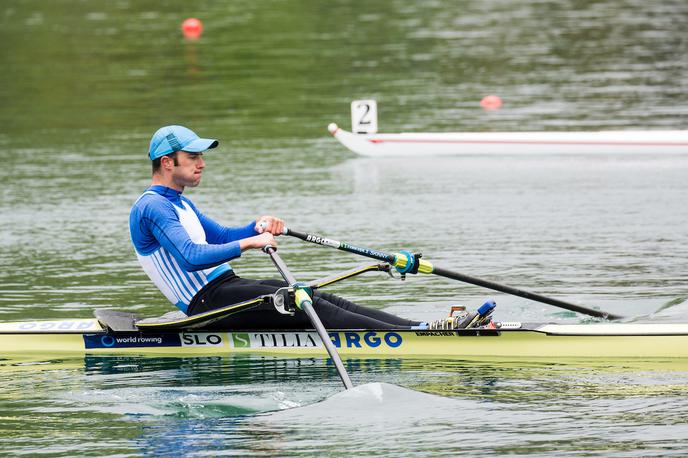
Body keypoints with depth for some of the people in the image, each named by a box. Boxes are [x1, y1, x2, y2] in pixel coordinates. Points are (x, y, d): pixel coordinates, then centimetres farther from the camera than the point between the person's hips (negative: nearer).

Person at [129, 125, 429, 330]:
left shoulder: (178, 203, 22)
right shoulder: (152, 206, -13)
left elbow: (222, 237, 27)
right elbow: (192, 258, -24)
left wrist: (258, 227, 6)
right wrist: (249, 243, -21)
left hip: (225, 285, 10)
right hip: (207, 300, -10)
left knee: (327, 300, -3)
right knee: (310, 307, -19)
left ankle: (420, 328, -10)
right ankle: (416, 333, -25)